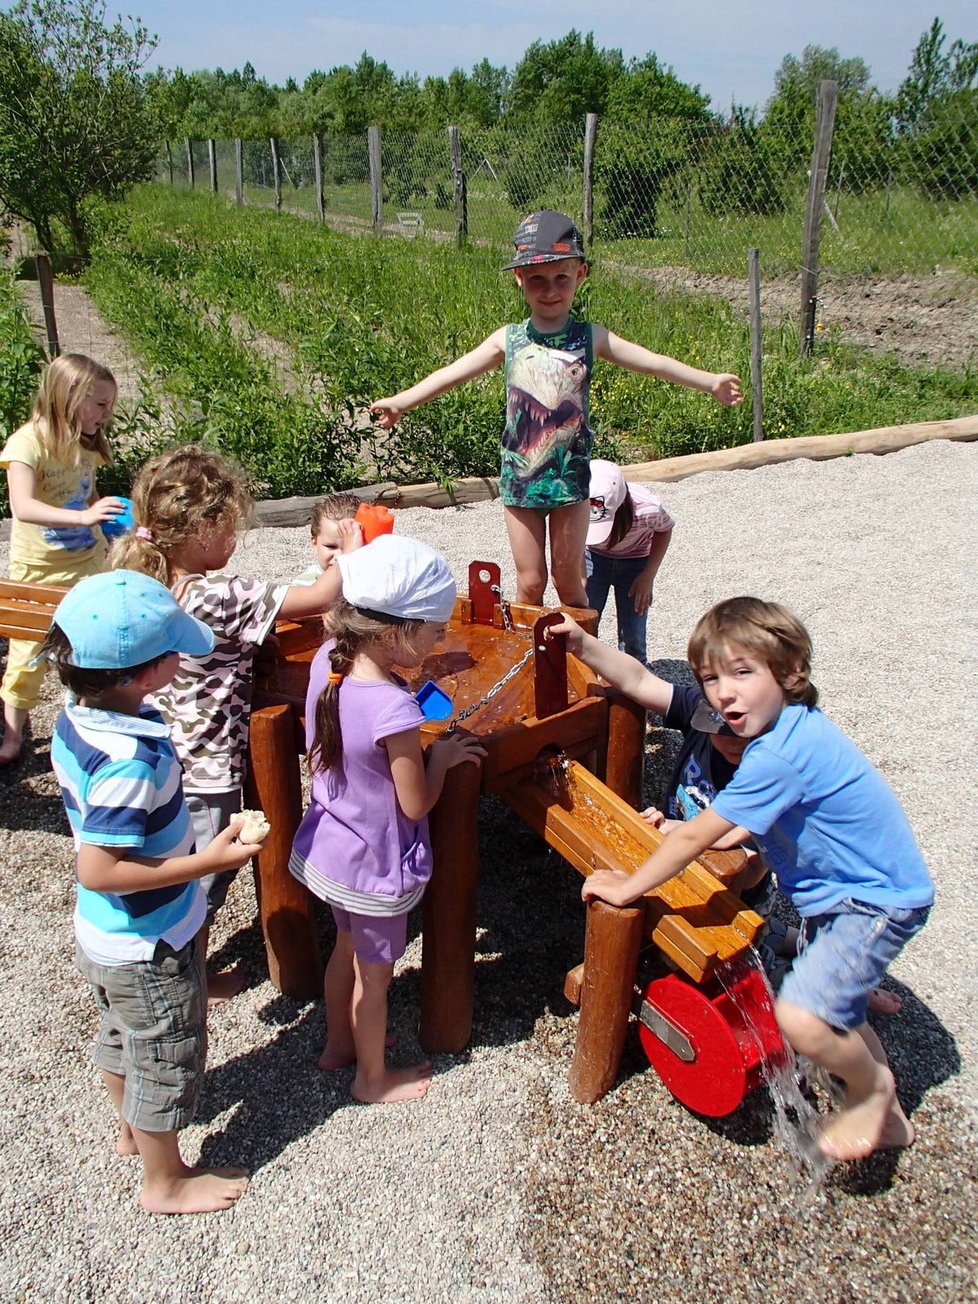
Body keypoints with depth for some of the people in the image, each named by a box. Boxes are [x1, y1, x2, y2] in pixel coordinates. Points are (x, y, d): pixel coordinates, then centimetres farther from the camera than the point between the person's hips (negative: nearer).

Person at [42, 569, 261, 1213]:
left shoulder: (77, 718, -8)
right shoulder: (129, 760, -36)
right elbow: (99, 870, -32)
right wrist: (207, 862, -30)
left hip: (104, 936, 9)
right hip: (148, 946, -9)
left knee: (123, 1036, 30)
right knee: (167, 1058, 15)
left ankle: (132, 1129, 56)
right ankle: (166, 1180, 38)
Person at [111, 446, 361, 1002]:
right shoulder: (222, 598, -28)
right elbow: (319, 598, -28)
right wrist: (353, 551, -13)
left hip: (164, 761, 8)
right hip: (209, 768, -8)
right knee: (206, 875, 14)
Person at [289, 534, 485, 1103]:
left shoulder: (327, 659, -14)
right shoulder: (394, 710, -35)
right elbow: (416, 804, -22)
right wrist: (442, 757, -8)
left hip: (329, 847, 7)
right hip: (375, 865, -7)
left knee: (347, 949, 30)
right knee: (375, 974, 17)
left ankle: (338, 1044, 53)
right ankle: (374, 1078, 41)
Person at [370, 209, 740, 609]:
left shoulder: (590, 336, 2)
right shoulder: (509, 339, 2)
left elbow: (652, 362, -1)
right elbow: (452, 373, -2)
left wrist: (710, 381, -10)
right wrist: (401, 401, -13)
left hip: (571, 475, 0)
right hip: (520, 475, 0)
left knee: (568, 580, 9)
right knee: (529, 583, 6)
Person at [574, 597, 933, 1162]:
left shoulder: (780, 754, -30)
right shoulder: (792, 725, -1)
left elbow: (693, 839, -24)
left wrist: (626, 887, -12)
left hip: (878, 900, -10)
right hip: (840, 890, 10)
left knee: (802, 1017, -24)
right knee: (826, 1006, 23)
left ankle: (873, 1086, 7)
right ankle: (888, 1119, 44)